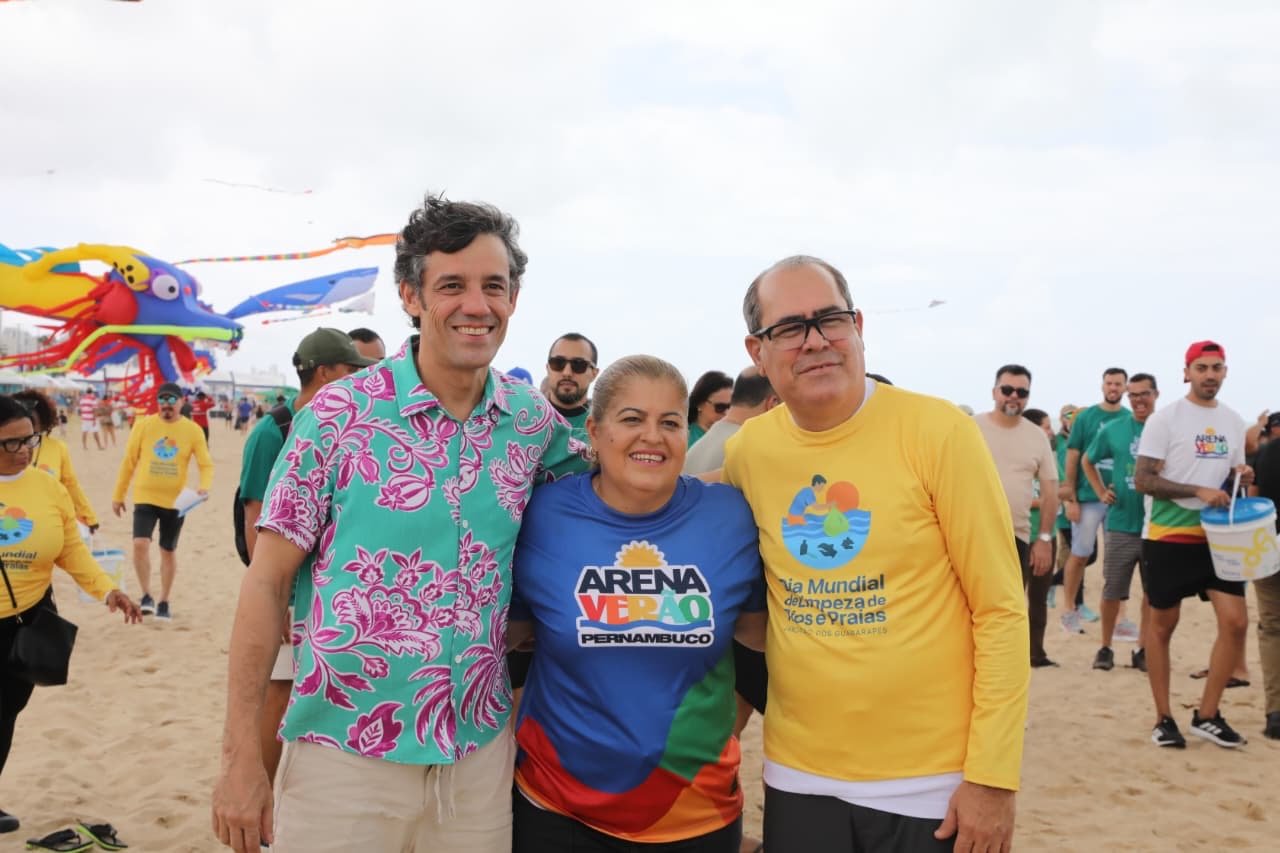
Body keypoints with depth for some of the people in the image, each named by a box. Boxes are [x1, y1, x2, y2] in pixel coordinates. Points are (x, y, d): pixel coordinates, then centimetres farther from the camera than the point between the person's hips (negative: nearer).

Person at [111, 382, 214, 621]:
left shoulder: (193, 430, -5)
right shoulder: (143, 425, -4)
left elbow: (206, 464, -3)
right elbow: (128, 462, 3)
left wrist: (204, 486, -23)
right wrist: (118, 495, 6)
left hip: (175, 501, 1)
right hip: (145, 497, 0)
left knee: (168, 552, 11)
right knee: (140, 544, -18)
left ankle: (164, 602, 24)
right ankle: (146, 596, -2)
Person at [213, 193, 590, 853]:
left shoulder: (533, 420, 1)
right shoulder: (338, 413, -9)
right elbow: (267, 582, -7)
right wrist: (241, 757, -9)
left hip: (479, 753, 3)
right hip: (344, 755, -3)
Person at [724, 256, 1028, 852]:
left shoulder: (937, 432, -13)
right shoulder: (745, 450, -2)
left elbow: (1001, 612, -11)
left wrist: (992, 777, -12)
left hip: (933, 783, -3)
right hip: (798, 777, 3)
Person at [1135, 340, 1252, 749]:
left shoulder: (1234, 422, 10)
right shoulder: (1165, 419, -8)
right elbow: (1143, 480, -13)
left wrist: (1242, 477, -3)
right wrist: (1199, 492, -23)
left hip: (1217, 535, 5)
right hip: (1168, 537, -5)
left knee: (1236, 622, -5)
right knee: (1163, 624, 5)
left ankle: (1207, 715, 10)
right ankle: (1164, 719, 16)